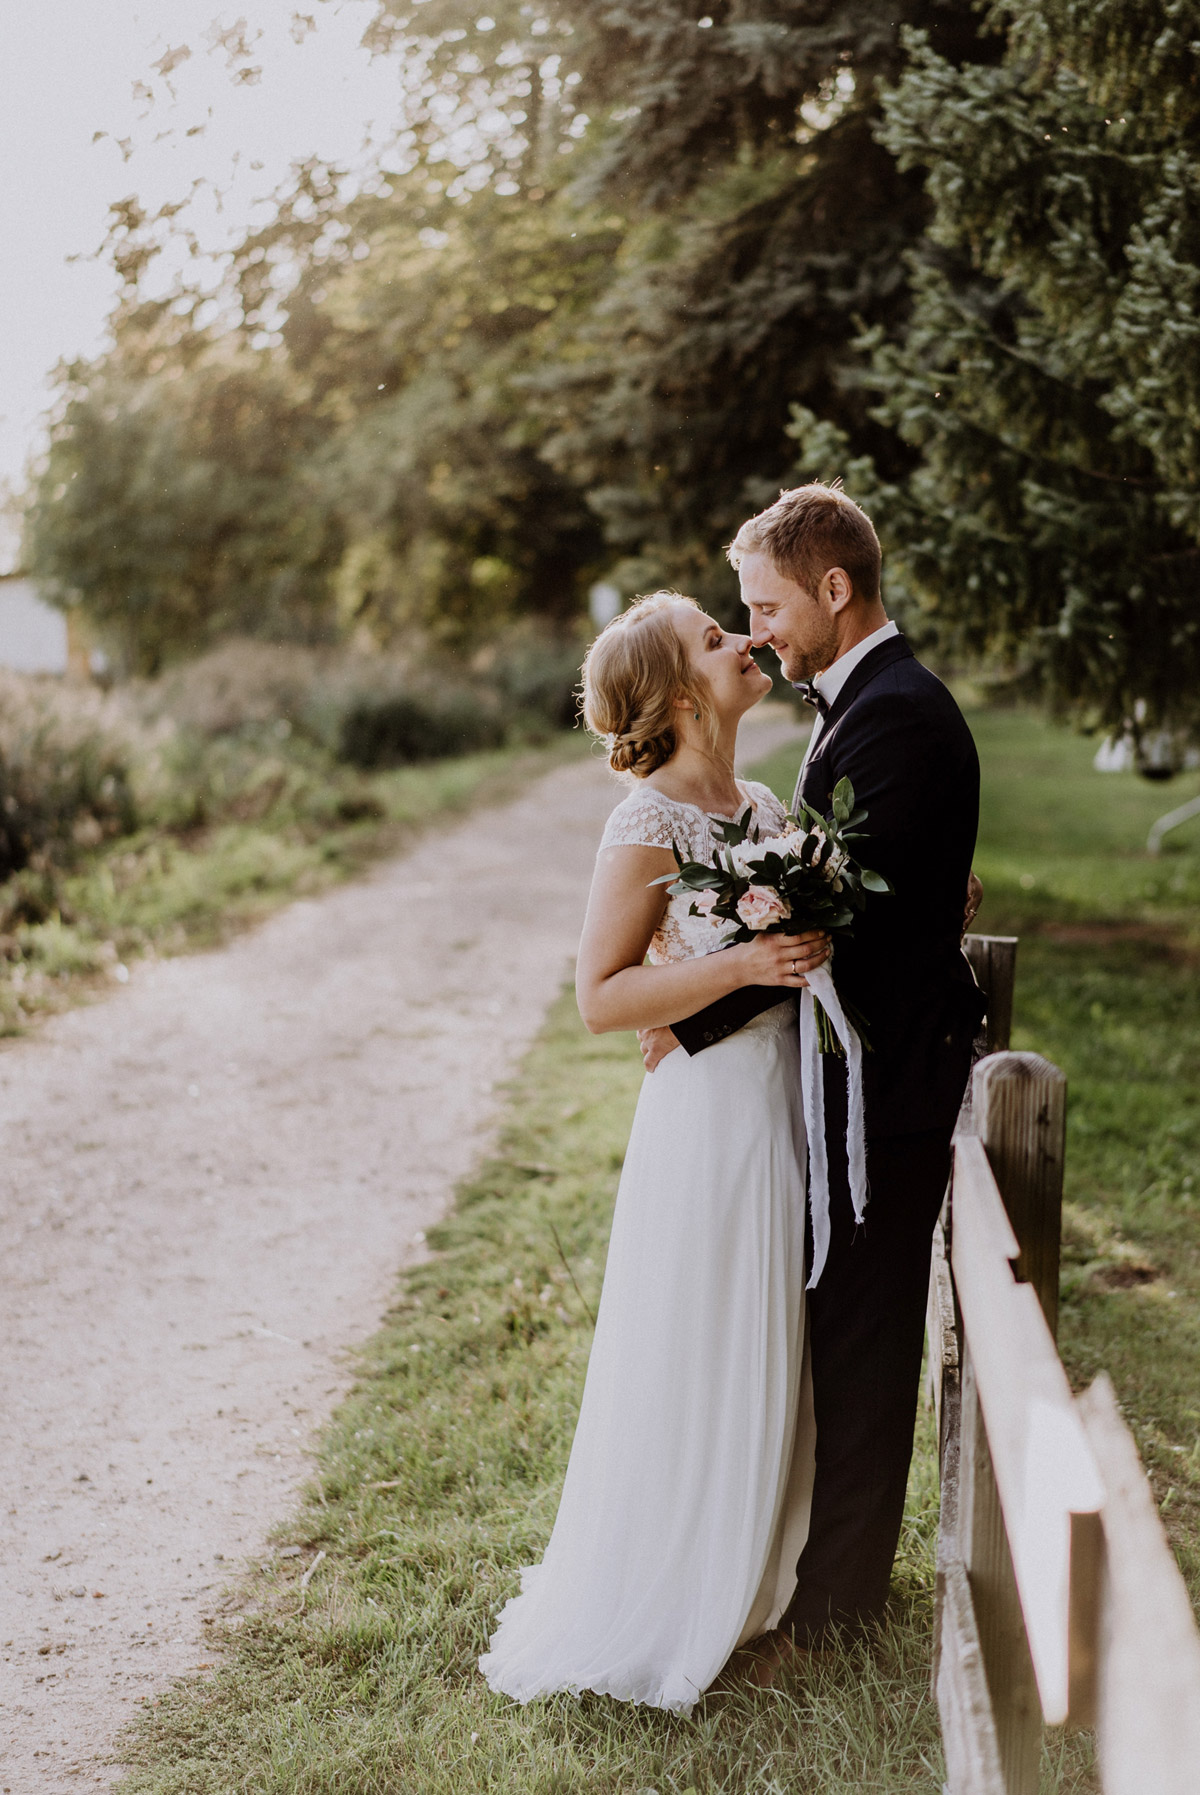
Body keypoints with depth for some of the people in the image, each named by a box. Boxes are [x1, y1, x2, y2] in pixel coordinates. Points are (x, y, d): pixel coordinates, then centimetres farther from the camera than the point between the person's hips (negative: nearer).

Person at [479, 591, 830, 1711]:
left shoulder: (762, 806, 9)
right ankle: (649, 1614, 22)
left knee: (766, 1357, 18)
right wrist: (737, 966, -26)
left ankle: (743, 1580, 36)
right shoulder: (650, 822, -15)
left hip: (785, 1097, 8)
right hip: (710, 1109, -8)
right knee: (692, 1370, 4)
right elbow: (599, 997, -17)